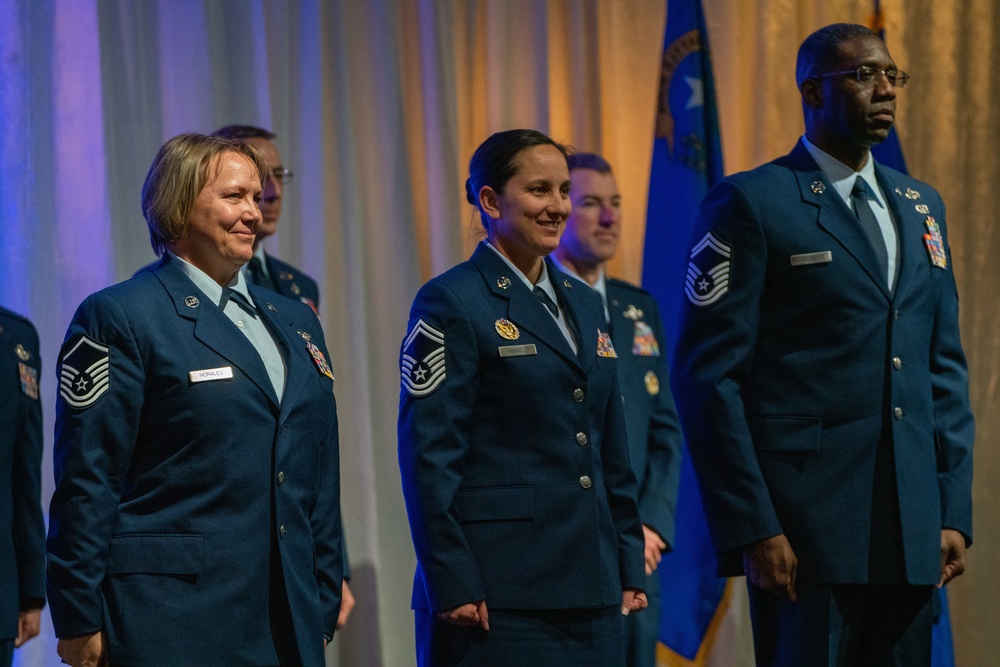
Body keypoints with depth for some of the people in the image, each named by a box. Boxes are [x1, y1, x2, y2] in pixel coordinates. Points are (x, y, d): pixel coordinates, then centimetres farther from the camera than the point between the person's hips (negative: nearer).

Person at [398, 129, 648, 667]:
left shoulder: (584, 304, 16)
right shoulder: (451, 303, -6)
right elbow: (429, 456, -11)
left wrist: (629, 565, 13)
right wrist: (453, 586, -15)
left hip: (592, 590, 7)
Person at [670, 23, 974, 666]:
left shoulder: (920, 206, 17)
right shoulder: (749, 204, -4)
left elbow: (945, 368, 17)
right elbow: (707, 378, -8)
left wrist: (955, 511, 8)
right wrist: (752, 528, -14)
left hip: (910, 535, 6)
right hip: (804, 528, -6)